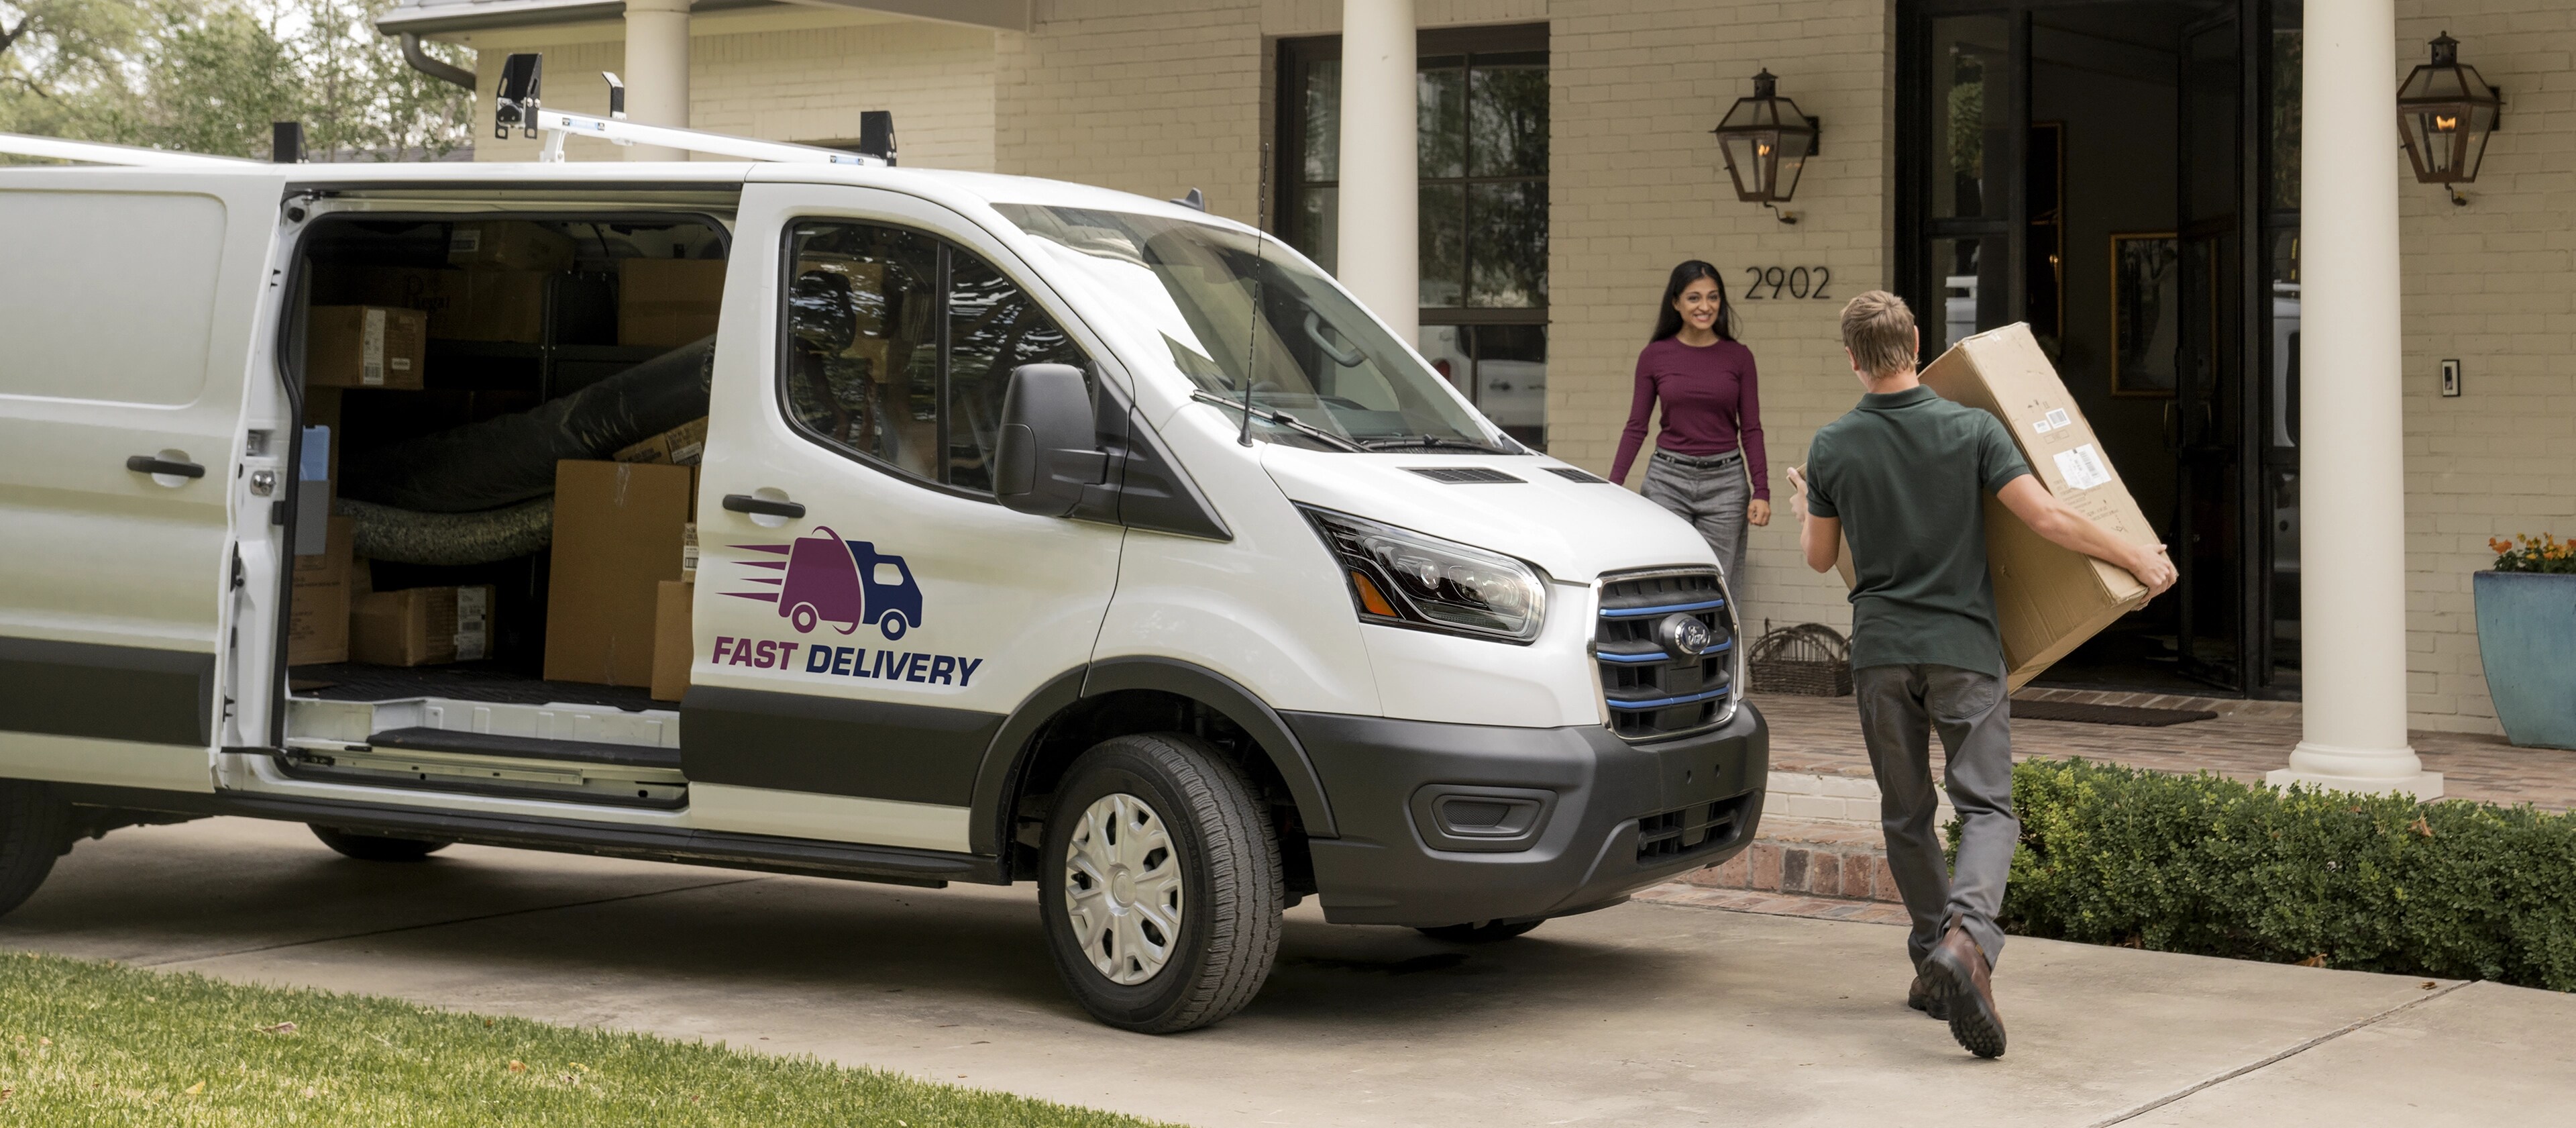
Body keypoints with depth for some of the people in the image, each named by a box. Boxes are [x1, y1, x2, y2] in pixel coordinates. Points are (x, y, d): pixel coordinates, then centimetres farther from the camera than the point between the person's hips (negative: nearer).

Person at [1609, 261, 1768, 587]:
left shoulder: (1738, 356, 3)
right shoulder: (1655, 356, 2)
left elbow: (1751, 430, 5)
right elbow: (1637, 426, 6)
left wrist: (1761, 491, -3)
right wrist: (1613, 484, -2)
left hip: (1725, 480, 0)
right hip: (1668, 479, 0)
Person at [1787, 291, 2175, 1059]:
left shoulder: (1832, 448, -1)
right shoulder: (1971, 430, -6)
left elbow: (1820, 558, 11)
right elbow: (2048, 518, -11)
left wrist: (1804, 510, 33)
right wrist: (2136, 559, 0)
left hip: (1880, 651, 2)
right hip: (1963, 649, -2)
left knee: (1906, 815, 14)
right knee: (1986, 806, -2)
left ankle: (1935, 967, 19)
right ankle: (1966, 936, -28)